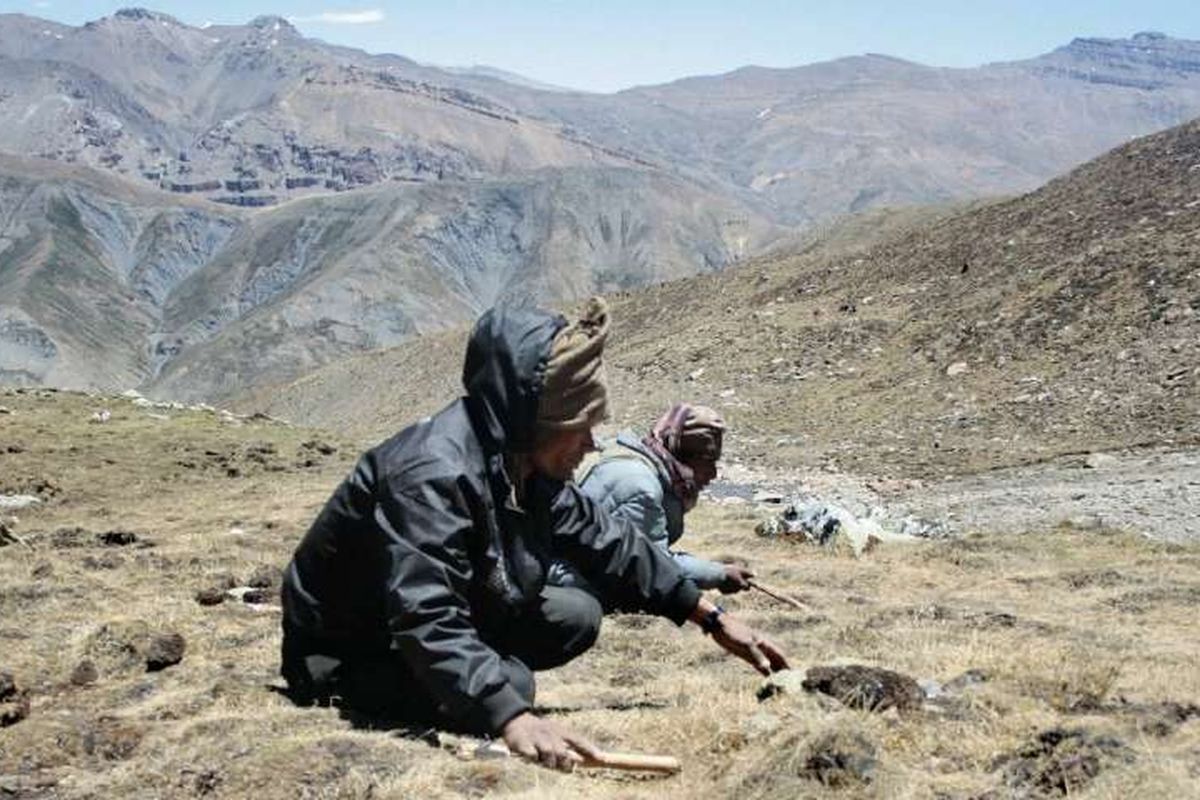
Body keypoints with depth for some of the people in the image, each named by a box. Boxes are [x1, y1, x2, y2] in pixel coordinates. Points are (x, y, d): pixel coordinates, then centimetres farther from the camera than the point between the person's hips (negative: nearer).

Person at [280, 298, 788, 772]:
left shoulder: (526, 466, -6)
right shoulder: (431, 476, -35)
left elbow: (606, 543, 4)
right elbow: (427, 621, -44)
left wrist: (714, 619, 5)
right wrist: (511, 718, -57)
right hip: (344, 657, -8)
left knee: (578, 616, 0)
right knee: (507, 686, -28)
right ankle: (346, 695, -8)